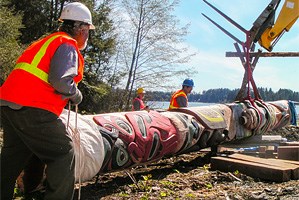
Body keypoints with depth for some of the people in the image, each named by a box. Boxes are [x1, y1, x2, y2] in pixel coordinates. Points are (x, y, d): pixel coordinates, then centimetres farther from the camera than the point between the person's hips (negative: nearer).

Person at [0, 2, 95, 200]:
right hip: (33, 109, -9)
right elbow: (61, 80, -20)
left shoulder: (47, 41, 25)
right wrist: (76, 95, -1)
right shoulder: (67, 45, -4)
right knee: (63, 153, -1)